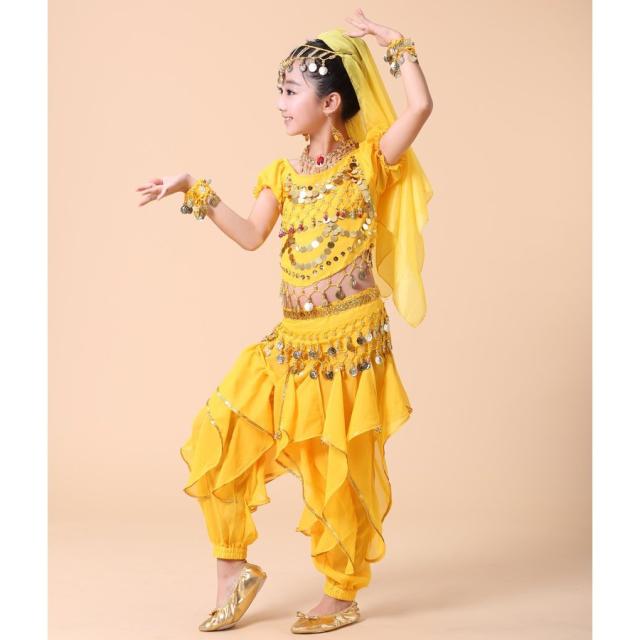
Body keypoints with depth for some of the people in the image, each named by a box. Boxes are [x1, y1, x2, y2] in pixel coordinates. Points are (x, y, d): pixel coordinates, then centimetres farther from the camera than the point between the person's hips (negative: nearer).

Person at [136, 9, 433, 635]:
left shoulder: (368, 160, -3)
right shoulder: (283, 173, 12)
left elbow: (420, 106, -16)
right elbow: (251, 236, 2)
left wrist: (392, 42, -7)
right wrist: (195, 192, -3)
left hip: (351, 341, -5)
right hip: (290, 341, 6)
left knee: (339, 470, 2)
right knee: (218, 437, 0)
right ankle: (234, 567, 17)